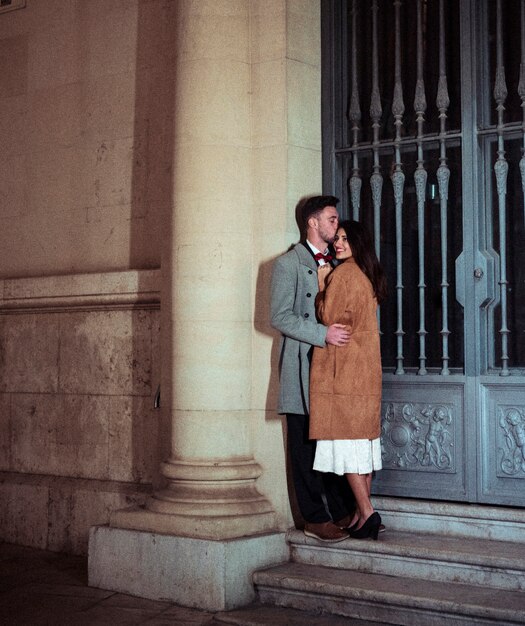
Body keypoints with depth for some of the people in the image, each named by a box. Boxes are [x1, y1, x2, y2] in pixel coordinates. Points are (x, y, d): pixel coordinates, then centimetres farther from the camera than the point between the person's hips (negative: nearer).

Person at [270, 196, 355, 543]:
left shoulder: (336, 263, 19)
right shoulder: (288, 263, -2)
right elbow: (281, 317, -11)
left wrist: (343, 332, 8)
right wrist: (323, 334, -18)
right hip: (304, 366, -6)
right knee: (306, 446, -1)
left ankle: (342, 512, 14)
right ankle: (315, 519, 4)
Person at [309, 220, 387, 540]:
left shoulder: (342, 273, -10)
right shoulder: (369, 276, 16)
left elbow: (328, 317, -11)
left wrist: (321, 285, -1)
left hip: (343, 367, -9)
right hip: (367, 368, 9)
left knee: (346, 438, -8)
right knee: (363, 438, 8)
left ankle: (366, 512, -11)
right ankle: (363, 513, 12)